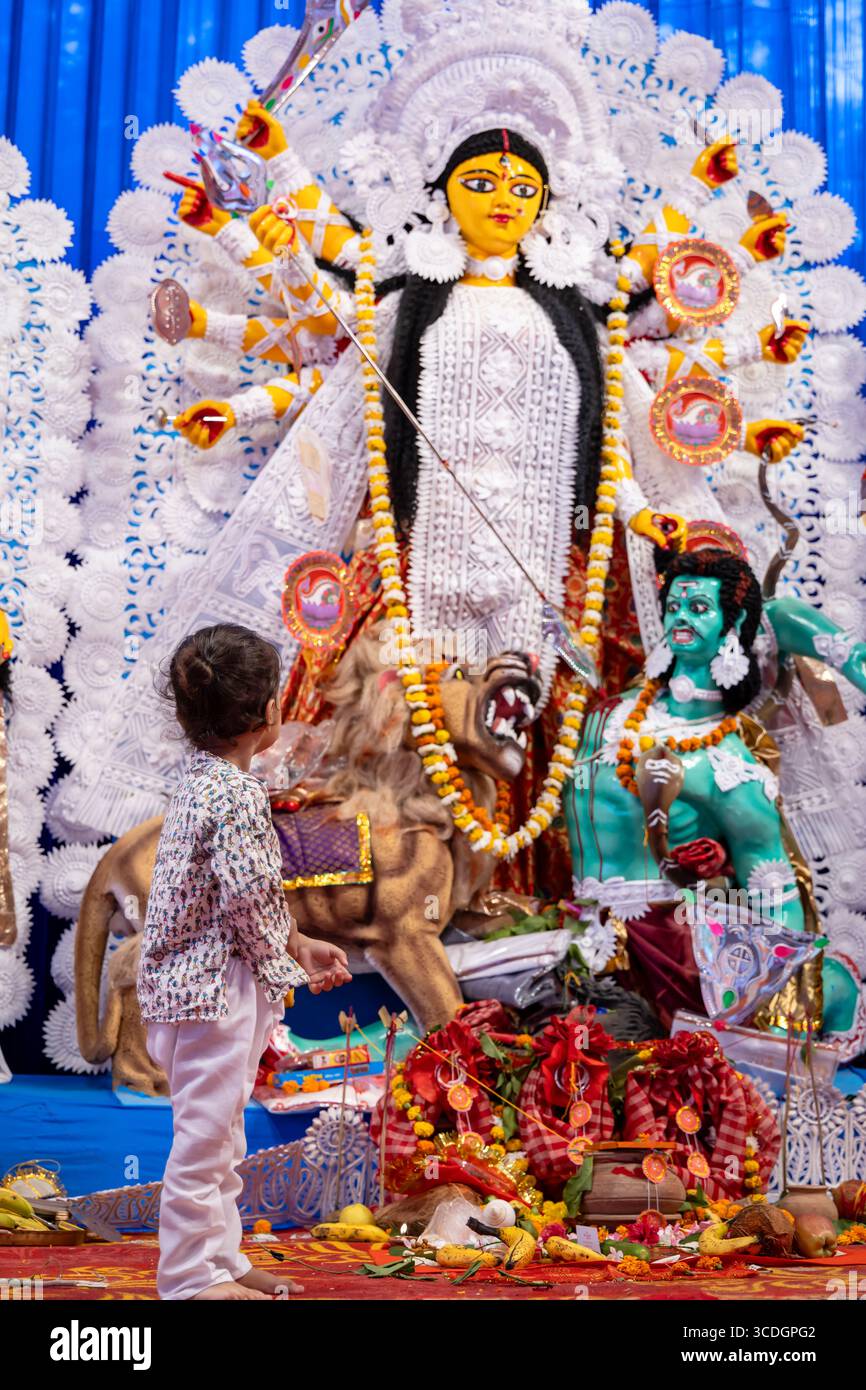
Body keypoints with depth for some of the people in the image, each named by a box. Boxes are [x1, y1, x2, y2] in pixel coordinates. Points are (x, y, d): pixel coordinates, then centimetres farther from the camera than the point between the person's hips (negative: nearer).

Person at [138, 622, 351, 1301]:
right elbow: (248, 901, -21)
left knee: (219, 1133, 19)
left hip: (193, 982, 10)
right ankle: (191, 1276, 12)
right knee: (206, 1134, 1)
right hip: (216, 986, -10)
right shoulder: (238, 795, -21)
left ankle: (222, 1257, 31)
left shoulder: (202, 783, 10)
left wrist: (300, 943, 15)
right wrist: (287, 965, -4)